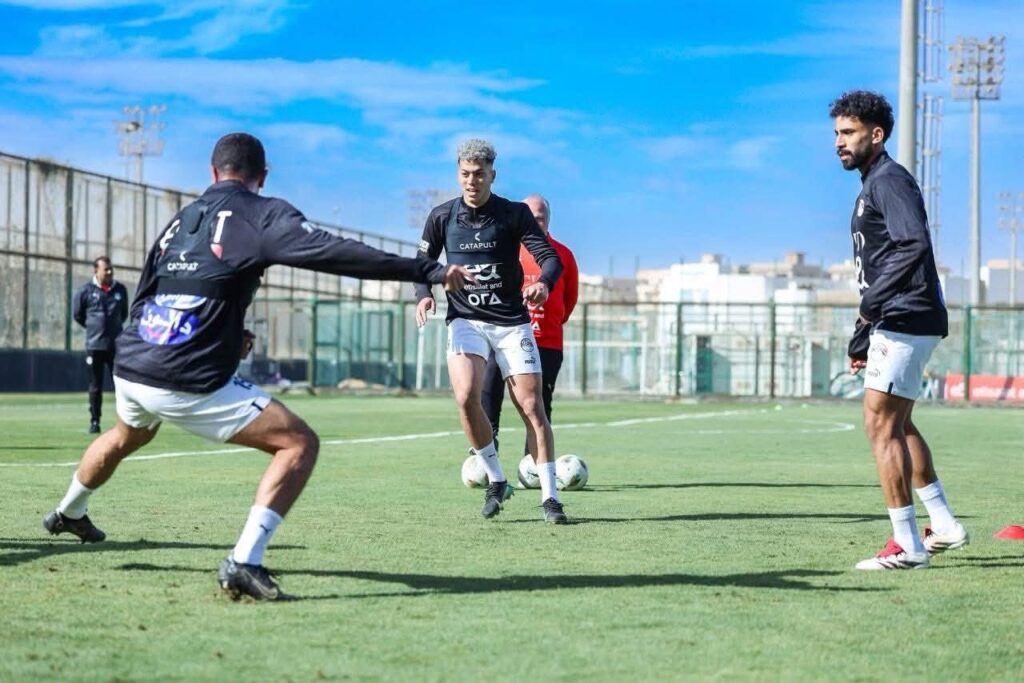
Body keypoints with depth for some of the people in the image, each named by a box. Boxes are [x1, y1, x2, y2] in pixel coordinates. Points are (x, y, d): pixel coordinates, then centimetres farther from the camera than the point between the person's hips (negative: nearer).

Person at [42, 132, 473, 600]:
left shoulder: (181, 219, 16)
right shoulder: (261, 214, -5)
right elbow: (329, 253, -19)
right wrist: (428, 271, -21)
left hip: (130, 369, 7)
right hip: (192, 385, -7)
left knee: (129, 435, 39)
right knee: (300, 443, -2)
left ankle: (68, 514, 61)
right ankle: (243, 561, -16)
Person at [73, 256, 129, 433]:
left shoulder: (120, 290, 5)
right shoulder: (86, 290, -3)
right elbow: (77, 314, 8)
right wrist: (93, 327, 11)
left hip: (116, 345, 2)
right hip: (94, 345, -2)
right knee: (95, 386, 3)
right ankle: (94, 421, 10)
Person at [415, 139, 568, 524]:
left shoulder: (514, 214, -2)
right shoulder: (442, 217, 3)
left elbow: (551, 258, -8)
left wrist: (543, 283, -30)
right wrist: (423, 295, -9)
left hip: (512, 322, -1)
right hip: (466, 320, 1)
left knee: (531, 406, -7)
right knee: (466, 397, -23)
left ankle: (550, 497, 2)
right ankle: (496, 480, -3)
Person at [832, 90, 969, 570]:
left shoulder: (888, 180, -11)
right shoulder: (874, 184, 20)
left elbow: (914, 245, -27)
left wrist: (870, 307, -29)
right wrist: (865, 335, 23)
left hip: (905, 322, -11)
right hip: (896, 324, 11)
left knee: (880, 425, -11)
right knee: (898, 424, 20)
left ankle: (908, 546, -10)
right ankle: (944, 527, 27)